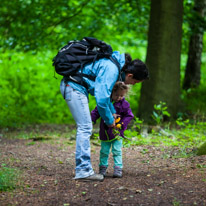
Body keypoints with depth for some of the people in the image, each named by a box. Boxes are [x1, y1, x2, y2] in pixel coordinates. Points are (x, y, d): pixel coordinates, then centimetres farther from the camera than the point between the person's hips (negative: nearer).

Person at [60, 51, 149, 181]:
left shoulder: (114, 64, 10)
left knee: (85, 128, 11)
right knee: (85, 128, -10)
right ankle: (83, 171, -9)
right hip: (74, 87, -11)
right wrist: (109, 121, -9)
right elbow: (101, 99, -24)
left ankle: (83, 168, 15)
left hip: (72, 86, 11)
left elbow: (104, 91, 25)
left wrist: (112, 112, 22)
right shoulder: (111, 70, -21)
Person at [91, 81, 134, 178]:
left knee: (117, 151, -5)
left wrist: (121, 125, -14)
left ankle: (118, 169, -1)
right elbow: (96, 112, 5)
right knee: (104, 151, 9)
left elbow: (129, 116, -2)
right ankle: (103, 168, 20)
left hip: (117, 133, -2)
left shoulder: (124, 104, -4)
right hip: (105, 132, 2)